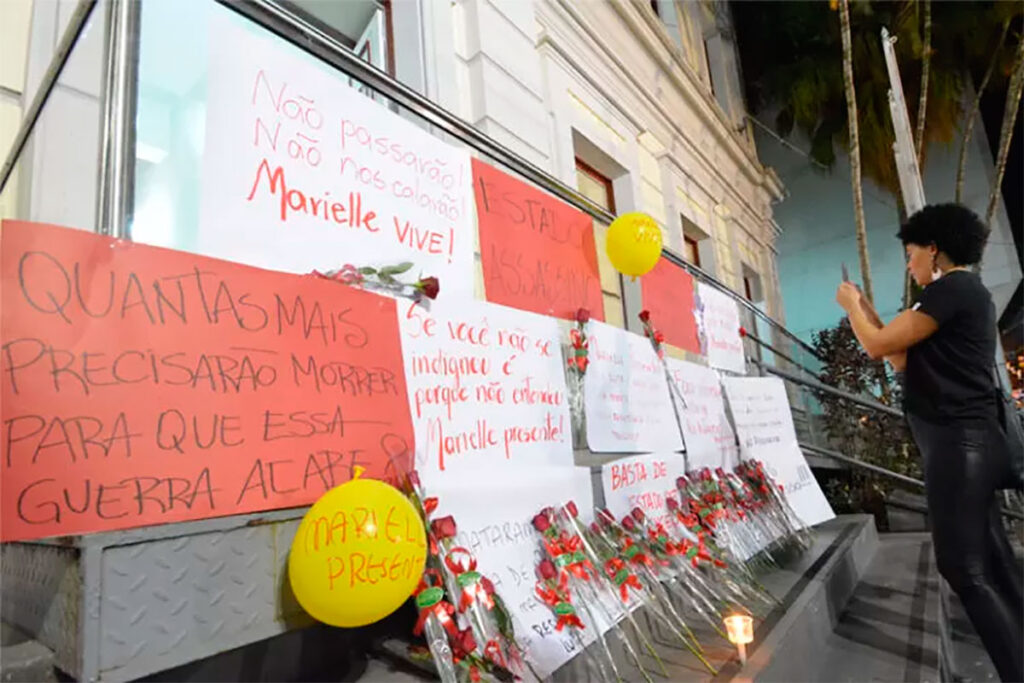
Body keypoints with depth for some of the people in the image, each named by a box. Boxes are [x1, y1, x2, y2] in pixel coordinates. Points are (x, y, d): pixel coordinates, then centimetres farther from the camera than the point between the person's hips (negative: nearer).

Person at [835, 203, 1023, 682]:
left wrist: (851, 305, 4)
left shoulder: (950, 288, -11)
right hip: (967, 440, 10)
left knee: (964, 568, -9)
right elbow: (906, 360, 23)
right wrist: (866, 311, 22)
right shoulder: (966, 294, 20)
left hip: (958, 441, -10)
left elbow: (878, 346, -12)